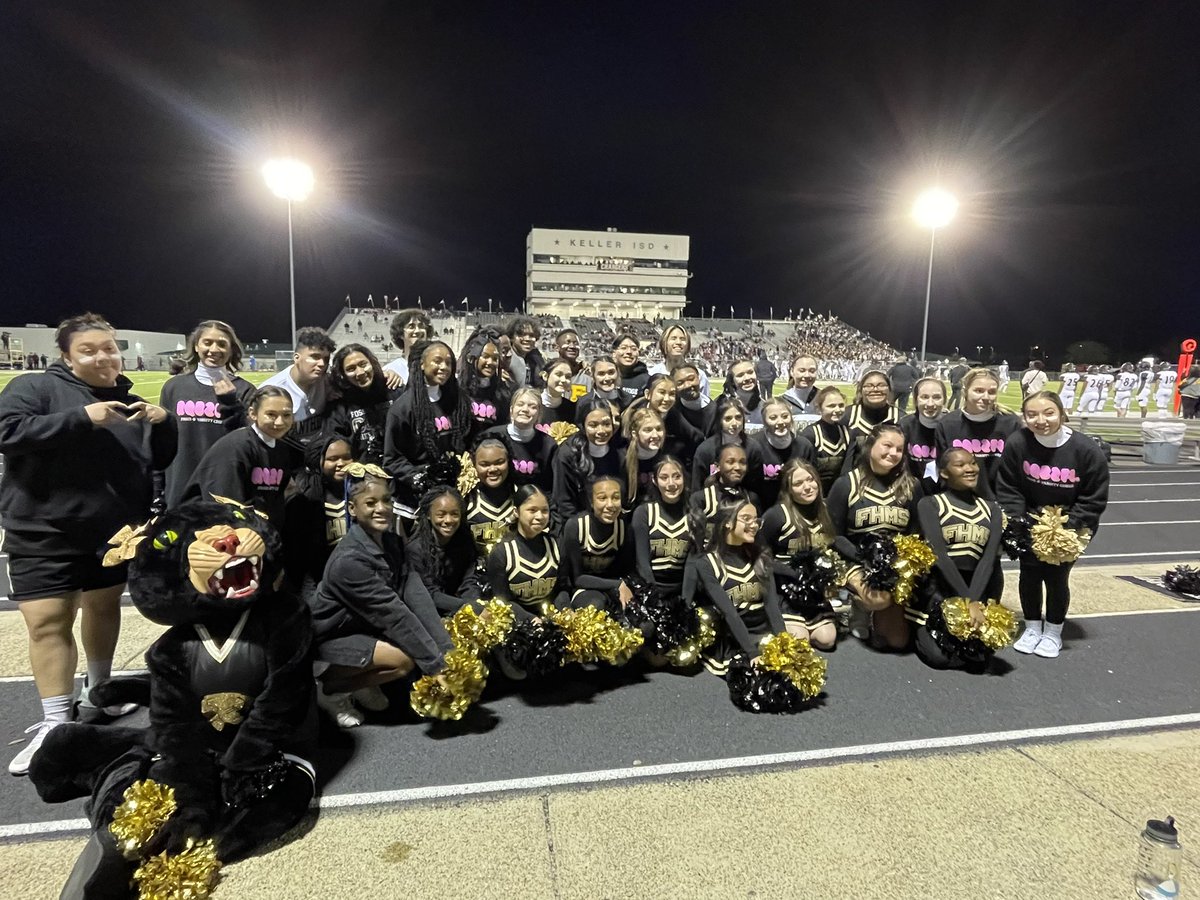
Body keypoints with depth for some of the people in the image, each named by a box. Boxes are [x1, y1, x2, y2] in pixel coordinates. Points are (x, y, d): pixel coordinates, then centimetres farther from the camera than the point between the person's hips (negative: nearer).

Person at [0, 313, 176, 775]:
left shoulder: (130, 403, 8)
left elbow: (163, 459, 8)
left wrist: (164, 422, -12)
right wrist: (81, 418, -28)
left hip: (115, 533, 5)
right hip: (45, 535, -4)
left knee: (104, 608, 18)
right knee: (48, 624, -5)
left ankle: (96, 692, 39)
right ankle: (56, 722, 6)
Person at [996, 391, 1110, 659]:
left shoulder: (1086, 450, -20)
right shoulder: (1017, 443, -19)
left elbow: (1094, 500, -12)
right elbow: (1008, 490, -9)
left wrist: (1065, 529, -17)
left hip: (1069, 528, -1)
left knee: (1056, 577, 2)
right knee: (1029, 574, 7)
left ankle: (1053, 631, 26)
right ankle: (1032, 627, 30)